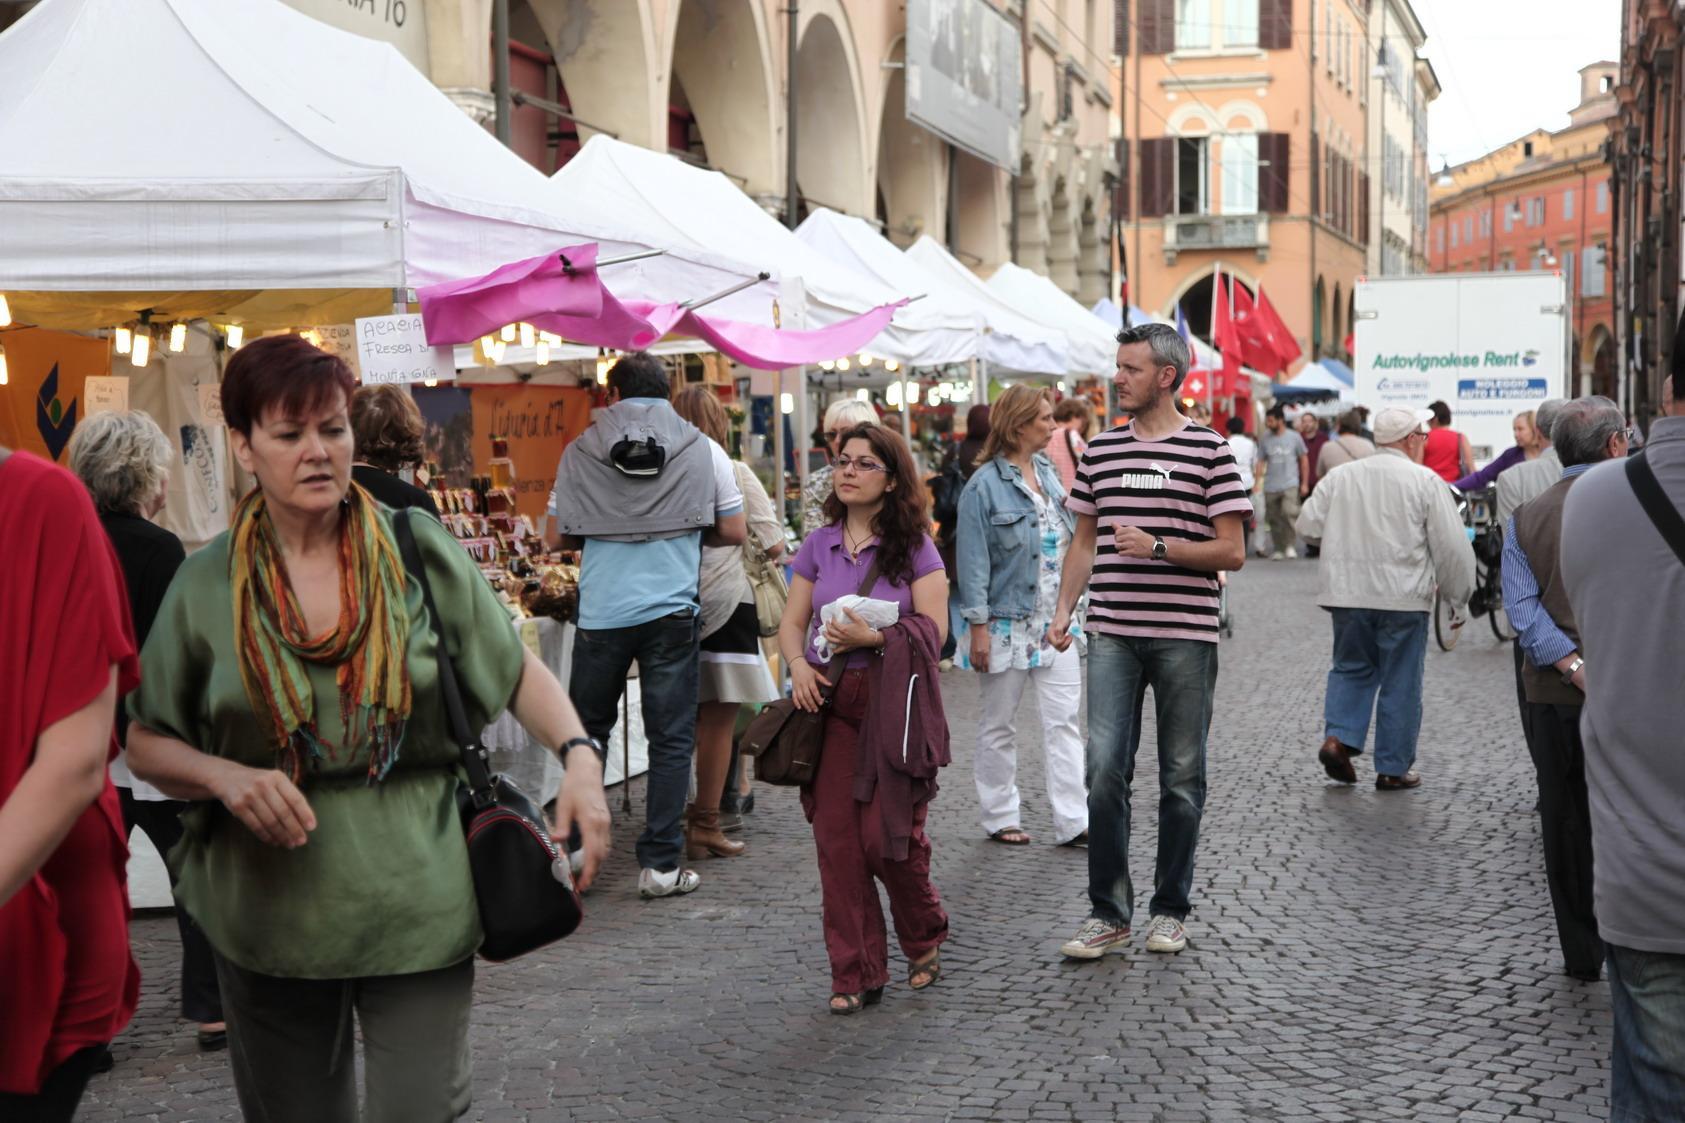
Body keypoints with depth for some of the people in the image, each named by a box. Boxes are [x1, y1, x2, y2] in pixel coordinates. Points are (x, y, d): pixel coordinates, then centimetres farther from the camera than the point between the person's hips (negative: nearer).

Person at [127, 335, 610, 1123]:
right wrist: (226, 776, -14)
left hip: (418, 904, -1)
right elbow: (146, 745, 6)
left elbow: (516, 671, 4)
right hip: (271, 908, 1)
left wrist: (580, 753, -13)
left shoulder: (419, 552, -2)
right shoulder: (207, 585, -1)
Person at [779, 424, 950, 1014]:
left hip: (894, 703, -3)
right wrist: (798, 664, -8)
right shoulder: (819, 545, 11)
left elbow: (934, 628, -5)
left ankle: (926, 937, 23)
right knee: (836, 839, -1)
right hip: (830, 702, 3)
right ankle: (856, 973, 9)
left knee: (888, 837, -7)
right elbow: (791, 622, 12)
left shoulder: (913, 546, 0)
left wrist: (875, 638, -19)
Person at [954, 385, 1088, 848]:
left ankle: (1073, 821, 1)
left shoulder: (1048, 473, 9)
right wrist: (978, 626, -16)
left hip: (1055, 622, 6)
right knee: (998, 725, 7)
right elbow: (974, 560, -13)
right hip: (1007, 623, -6)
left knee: (1063, 722, 1)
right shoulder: (985, 485, -11)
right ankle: (1000, 817, 18)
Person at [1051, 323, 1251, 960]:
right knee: (1104, 771, -5)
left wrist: (1159, 548, -16)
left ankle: (1170, 910, 19)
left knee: (1181, 779, 6)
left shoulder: (1209, 451, -2)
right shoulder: (1100, 450, 11)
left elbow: (1231, 553, -4)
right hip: (1113, 635, 3)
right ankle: (1108, 914, 4)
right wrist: (1063, 610, 6)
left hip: (1186, 637, -3)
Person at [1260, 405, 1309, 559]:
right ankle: (1277, 549, 18)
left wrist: (1305, 483, 4)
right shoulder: (1265, 440, 6)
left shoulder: (1294, 437, 2)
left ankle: (1289, 545, -9)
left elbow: (1304, 460, 8)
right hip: (1271, 487, 3)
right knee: (1274, 519, 5)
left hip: (1290, 484, -3)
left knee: (1289, 512, -22)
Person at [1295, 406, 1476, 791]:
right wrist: (1459, 598, 6)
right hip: (1403, 599, -3)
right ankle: (1393, 769, 11)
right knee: (1401, 684, 7)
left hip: (1347, 593, 3)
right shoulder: (1425, 482, -6)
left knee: (1351, 668, 20)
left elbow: (1307, 523, 4)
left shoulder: (1340, 476, 4)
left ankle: (1337, 737, 1)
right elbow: (1452, 547, -6)